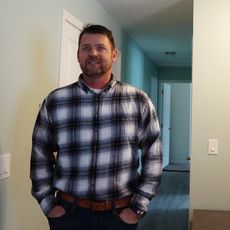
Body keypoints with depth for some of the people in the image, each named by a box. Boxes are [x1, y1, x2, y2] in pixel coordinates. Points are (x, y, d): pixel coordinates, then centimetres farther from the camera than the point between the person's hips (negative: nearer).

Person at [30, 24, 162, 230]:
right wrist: (49, 205, 0)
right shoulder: (54, 101, -2)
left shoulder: (139, 101, -3)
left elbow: (153, 155, 0)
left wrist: (138, 207, -3)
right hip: (68, 212, 1)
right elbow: (40, 155, 5)